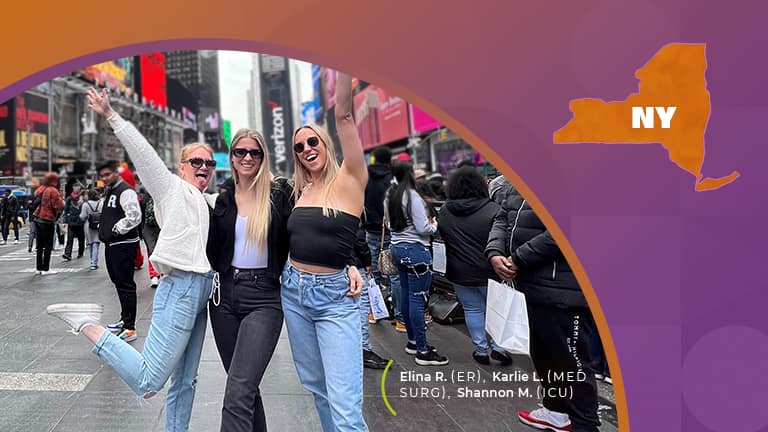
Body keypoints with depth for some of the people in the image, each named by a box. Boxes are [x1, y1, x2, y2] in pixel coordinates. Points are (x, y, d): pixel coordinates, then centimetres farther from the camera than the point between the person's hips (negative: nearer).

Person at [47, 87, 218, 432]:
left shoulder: (209, 202, 21)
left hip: (200, 293, 8)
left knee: (185, 381, 12)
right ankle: (88, 325, -3)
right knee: (148, 383, -14)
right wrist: (112, 117, -18)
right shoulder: (172, 187, 1)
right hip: (180, 289, -8)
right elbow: (143, 153, -9)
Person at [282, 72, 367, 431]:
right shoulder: (299, 191, 8)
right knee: (316, 386, 17)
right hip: (294, 291, 6)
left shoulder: (349, 180, -7)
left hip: (336, 297, -6)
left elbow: (343, 115, -17)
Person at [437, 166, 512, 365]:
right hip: (488, 271, -3)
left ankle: (481, 350, 17)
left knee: (472, 310, 12)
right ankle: (498, 346, 10)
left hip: (460, 273, 3)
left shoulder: (444, 212, 0)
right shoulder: (492, 210, -16)